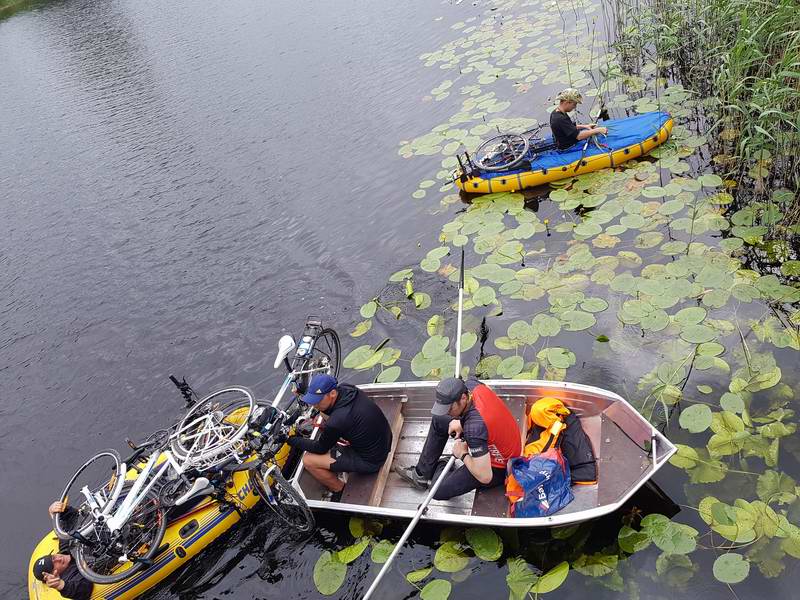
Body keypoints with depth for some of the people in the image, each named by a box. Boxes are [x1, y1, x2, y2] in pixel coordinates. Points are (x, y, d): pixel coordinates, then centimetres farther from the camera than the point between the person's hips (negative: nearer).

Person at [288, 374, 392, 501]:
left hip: (371, 461, -8)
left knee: (308, 460, -9)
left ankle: (340, 491, 12)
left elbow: (320, 449, -12)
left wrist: (291, 440, -3)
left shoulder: (337, 422, -33)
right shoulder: (347, 389, -12)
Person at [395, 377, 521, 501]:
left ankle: (441, 469, 23)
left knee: (439, 491, -11)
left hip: (498, 467, -8)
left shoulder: (474, 426, -40)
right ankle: (422, 473, 22)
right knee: (438, 420, 11)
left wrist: (463, 455, -17)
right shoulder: (472, 384, -19)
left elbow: (485, 477, -36)